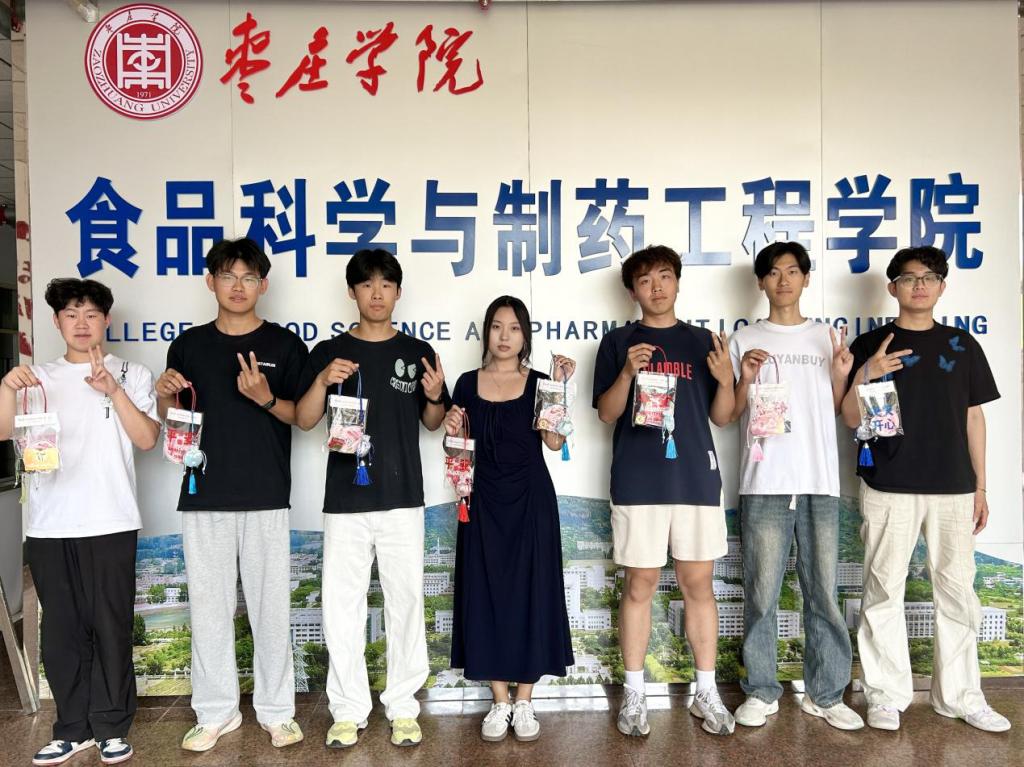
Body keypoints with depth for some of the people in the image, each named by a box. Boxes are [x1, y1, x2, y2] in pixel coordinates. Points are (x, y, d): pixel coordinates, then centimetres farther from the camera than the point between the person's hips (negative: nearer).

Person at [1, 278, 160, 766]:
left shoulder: (131, 375, 6)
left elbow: (147, 439, -5)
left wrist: (112, 389, -16)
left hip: (109, 523, -3)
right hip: (48, 525, 3)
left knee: (110, 627, 1)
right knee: (60, 630, 9)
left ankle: (111, 727, 15)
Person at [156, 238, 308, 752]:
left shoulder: (285, 345, 2)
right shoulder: (189, 344, 8)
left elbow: (304, 416, 2)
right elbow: (172, 421, 15)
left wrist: (266, 398, -17)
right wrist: (164, 395, -7)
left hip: (266, 496, -2)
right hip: (203, 496, 2)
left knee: (270, 604, 4)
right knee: (208, 604, 9)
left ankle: (276, 709, 19)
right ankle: (215, 711, 24)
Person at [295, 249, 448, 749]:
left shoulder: (418, 353, 6)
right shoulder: (329, 352, 5)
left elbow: (432, 423, 12)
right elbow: (304, 420, 1)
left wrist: (435, 395, -9)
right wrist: (322, 380, -15)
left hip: (402, 497, 0)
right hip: (345, 498, 0)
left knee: (405, 601, 5)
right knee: (342, 605, 5)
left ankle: (402, 707, 20)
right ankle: (348, 710, 20)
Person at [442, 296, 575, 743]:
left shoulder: (538, 383, 2)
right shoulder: (468, 384, 6)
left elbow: (555, 441, -10)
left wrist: (559, 387, -17)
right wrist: (452, 429, -8)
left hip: (531, 500, -1)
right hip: (483, 502, 2)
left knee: (530, 593, 2)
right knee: (487, 595, 4)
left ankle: (524, 701, 16)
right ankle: (500, 701, 18)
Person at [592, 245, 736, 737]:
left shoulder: (702, 342, 11)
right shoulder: (618, 342, 6)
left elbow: (722, 417, 9)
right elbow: (606, 413, 1)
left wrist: (726, 379, -10)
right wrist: (628, 372, -16)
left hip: (696, 477, 2)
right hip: (638, 480, -1)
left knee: (698, 583, 7)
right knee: (640, 585, 4)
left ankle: (706, 693, 20)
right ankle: (634, 694, 17)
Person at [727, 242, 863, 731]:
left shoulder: (827, 338, 14)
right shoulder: (744, 341, 8)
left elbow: (841, 410, 14)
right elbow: (729, 414, 7)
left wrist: (842, 375, -4)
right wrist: (745, 381, -11)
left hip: (820, 481, 2)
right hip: (764, 483, -2)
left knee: (823, 592, 6)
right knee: (761, 592, 1)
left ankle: (825, 694, 19)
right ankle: (761, 692, 15)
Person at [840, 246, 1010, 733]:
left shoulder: (962, 345, 11)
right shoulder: (871, 345, 3)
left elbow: (973, 417, 13)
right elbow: (851, 419, 0)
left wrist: (980, 486, 9)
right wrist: (864, 376, -19)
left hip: (953, 487, 3)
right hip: (889, 487, -2)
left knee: (957, 591, 8)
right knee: (883, 591, 2)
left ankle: (960, 695, 23)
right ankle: (886, 696, 14)